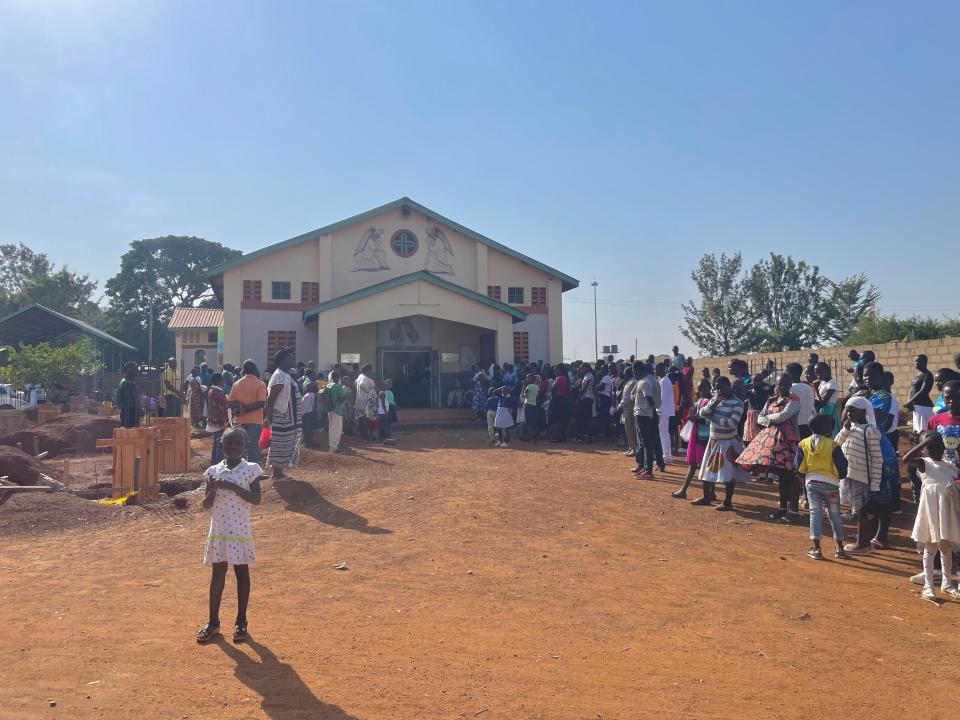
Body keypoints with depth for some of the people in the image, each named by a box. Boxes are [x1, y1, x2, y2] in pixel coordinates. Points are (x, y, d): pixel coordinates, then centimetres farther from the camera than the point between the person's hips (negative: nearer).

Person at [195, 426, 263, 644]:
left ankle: (241, 622, 17)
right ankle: (213, 622, 19)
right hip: (218, 531, 3)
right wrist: (213, 490, -16)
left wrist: (232, 486, -22)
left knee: (242, 573, 6)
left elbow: (256, 499, -16)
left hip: (240, 532, -3)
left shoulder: (250, 470, -6)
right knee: (218, 574, 9)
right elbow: (206, 505, 4)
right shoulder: (213, 471, 3)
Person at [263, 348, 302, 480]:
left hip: (288, 418, 10)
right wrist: (268, 417, -22)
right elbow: (271, 398, -20)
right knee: (279, 446, -3)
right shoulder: (280, 376, -16)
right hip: (281, 418, -10)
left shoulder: (287, 375, 13)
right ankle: (277, 474, 4)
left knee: (283, 447, 14)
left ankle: (278, 473, 21)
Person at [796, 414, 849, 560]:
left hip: (811, 482, 1)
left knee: (815, 513, 4)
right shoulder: (833, 445, -8)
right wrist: (839, 476, 14)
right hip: (830, 483, -1)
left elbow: (799, 468, 0)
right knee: (835, 515, 13)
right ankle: (839, 548, 21)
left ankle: (816, 548, -3)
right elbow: (841, 469, -7)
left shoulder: (803, 444, 1)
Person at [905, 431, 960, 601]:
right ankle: (928, 585, 9)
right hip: (932, 508, -5)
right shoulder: (924, 463, -5)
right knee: (931, 548, 2)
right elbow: (906, 459, -25)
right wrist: (924, 442, -22)